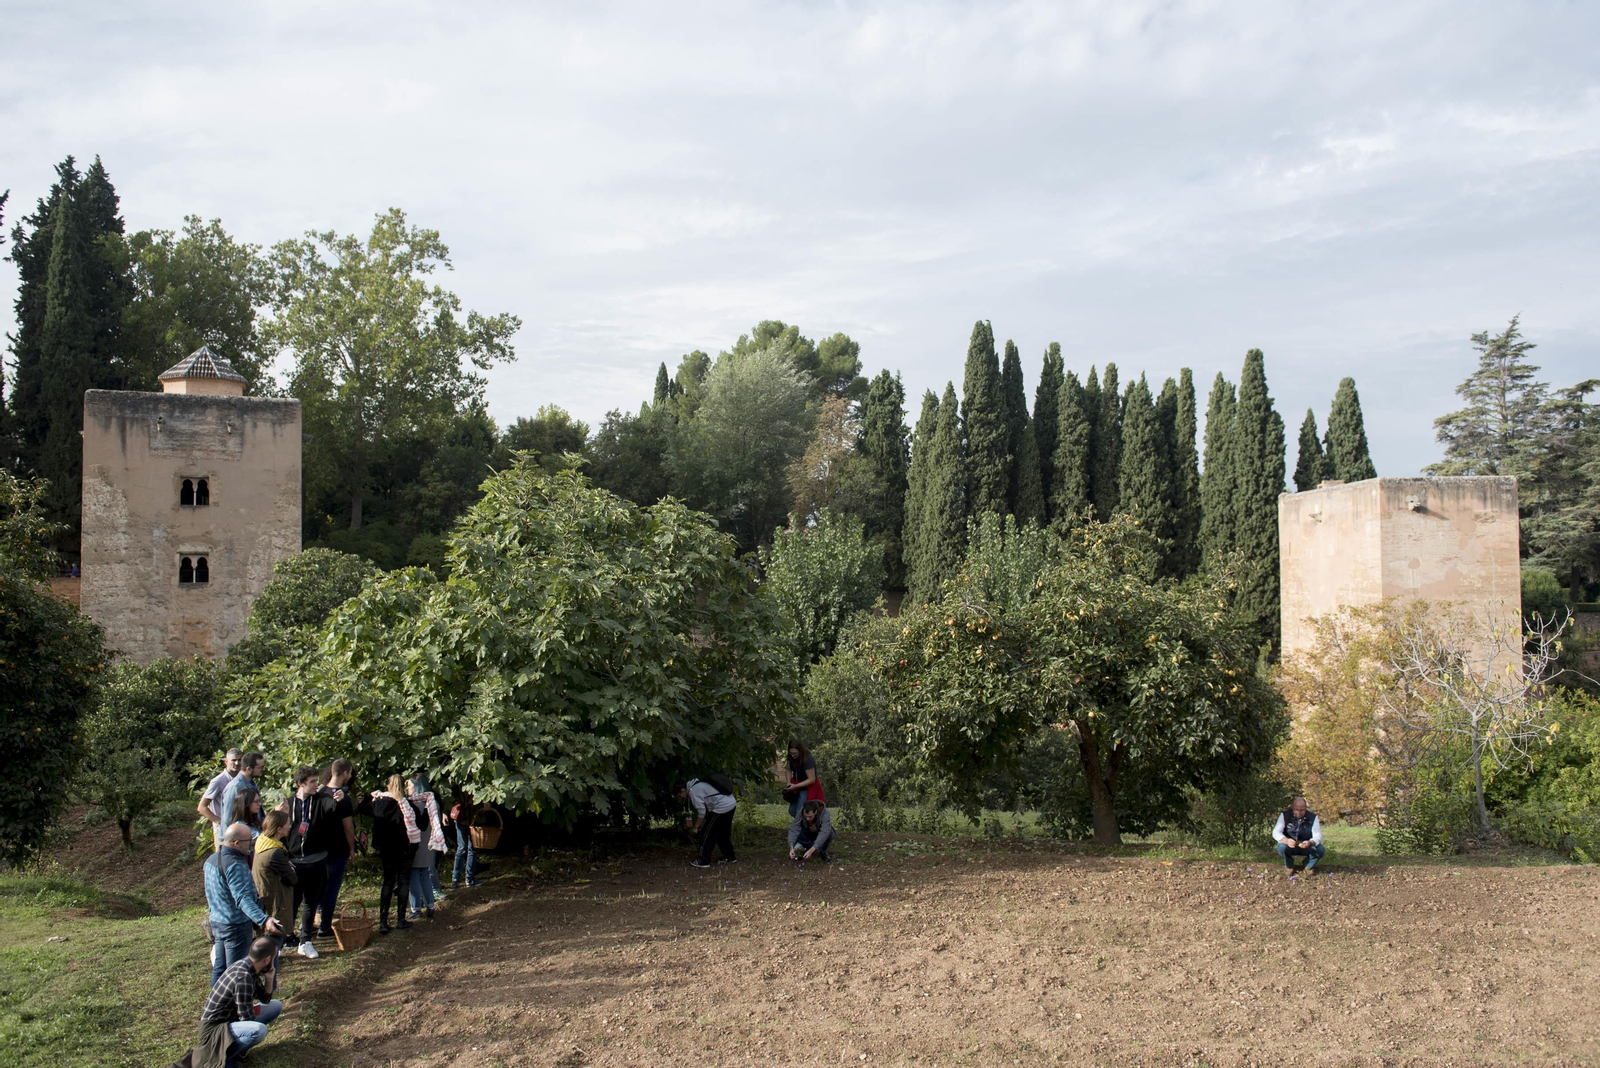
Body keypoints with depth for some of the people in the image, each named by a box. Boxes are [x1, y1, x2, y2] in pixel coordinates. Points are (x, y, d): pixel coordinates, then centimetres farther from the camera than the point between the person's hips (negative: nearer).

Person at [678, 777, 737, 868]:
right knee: (723, 834, 23)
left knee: (707, 834, 0)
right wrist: (701, 824, 21)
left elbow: (701, 812, -12)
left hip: (722, 808, -10)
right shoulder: (699, 785, 20)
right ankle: (729, 857, 31)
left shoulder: (693, 791, -9)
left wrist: (695, 827, -2)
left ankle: (703, 861, 4)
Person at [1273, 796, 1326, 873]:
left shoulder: (1313, 817, -11)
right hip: (1290, 846, -1)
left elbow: (1317, 835, -19)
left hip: (1306, 847, 1)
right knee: (1281, 847, -34)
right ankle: (1289, 866, 0)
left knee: (1320, 850, -28)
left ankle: (1308, 866, 6)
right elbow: (1276, 832, -21)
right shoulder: (1285, 815, -14)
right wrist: (1286, 841, -44)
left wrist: (1310, 843, -44)